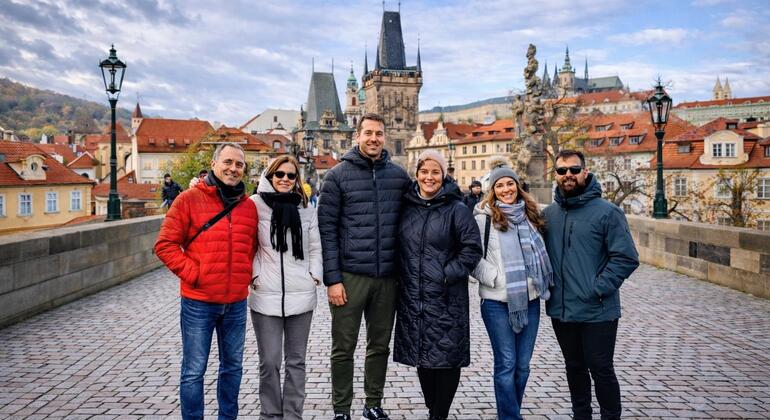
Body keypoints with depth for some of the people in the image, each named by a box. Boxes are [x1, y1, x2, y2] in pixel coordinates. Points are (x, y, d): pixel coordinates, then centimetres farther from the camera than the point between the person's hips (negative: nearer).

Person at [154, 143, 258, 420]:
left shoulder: (249, 206, 8)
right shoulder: (189, 199, -4)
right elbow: (165, 244, -6)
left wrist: (248, 273, 7)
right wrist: (191, 273, -12)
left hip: (236, 303, 4)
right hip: (198, 302, -4)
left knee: (233, 366, 16)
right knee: (194, 371, 5)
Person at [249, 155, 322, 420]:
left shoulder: (306, 209, 6)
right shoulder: (256, 205, -2)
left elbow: (315, 248, 10)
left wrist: (315, 276, 0)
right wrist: (255, 275, -7)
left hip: (301, 296, 2)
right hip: (266, 296, -2)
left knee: (296, 360, 11)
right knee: (269, 363, 4)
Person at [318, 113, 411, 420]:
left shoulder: (399, 175, 7)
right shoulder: (338, 175, -2)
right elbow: (327, 229, -6)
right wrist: (332, 278, -11)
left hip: (388, 276, 3)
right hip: (349, 275, -3)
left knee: (380, 346, 14)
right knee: (343, 348, 6)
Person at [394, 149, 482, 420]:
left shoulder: (456, 209, -6)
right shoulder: (406, 207, 6)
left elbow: (472, 248, -7)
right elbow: (399, 246, 17)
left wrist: (449, 274, -14)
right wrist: (400, 276, 8)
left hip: (447, 298, -4)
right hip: (413, 298, 4)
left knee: (447, 356, -1)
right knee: (422, 357, 12)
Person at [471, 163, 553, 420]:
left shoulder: (530, 214, 12)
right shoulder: (484, 217, -4)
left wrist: (544, 281, 13)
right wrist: (494, 278, -15)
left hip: (530, 299, 5)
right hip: (497, 302, -5)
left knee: (523, 364, 11)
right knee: (506, 363, -1)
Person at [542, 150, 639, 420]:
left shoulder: (606, 212, -9)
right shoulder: (548, 214, 6)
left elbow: (627, 258, -13)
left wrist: (597, 289, -17)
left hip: (597, 312, -5)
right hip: (560, 311, 5)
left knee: (601, 370, 6)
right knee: (574, 368, 18)